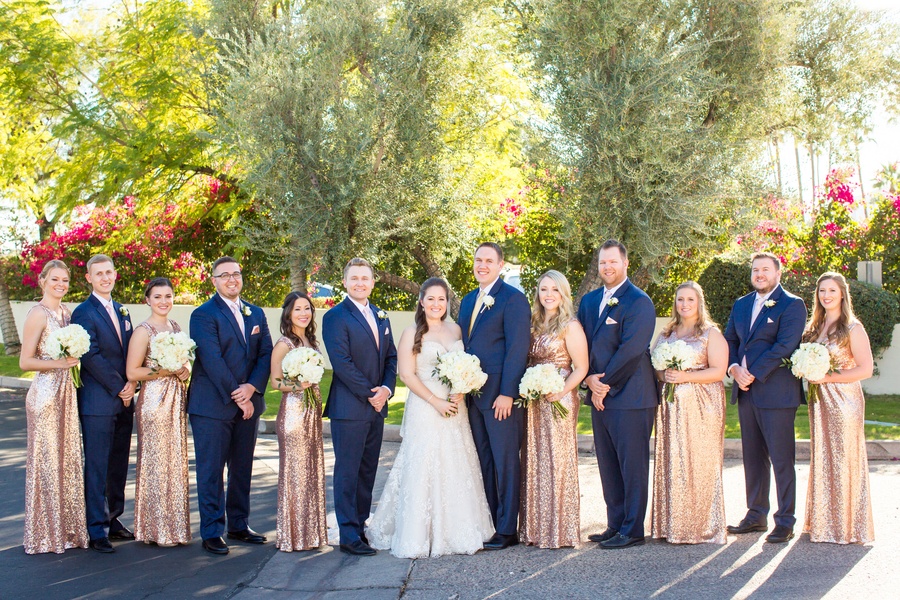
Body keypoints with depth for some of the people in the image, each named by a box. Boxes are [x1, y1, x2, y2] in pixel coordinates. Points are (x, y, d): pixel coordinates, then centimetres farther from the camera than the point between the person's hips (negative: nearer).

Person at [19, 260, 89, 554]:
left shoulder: (67, 312, 12)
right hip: (45, 393, -7)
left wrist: (75, 360, 5)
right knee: (47, 460, 1)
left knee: (68, 458, 11)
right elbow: (25, 362, -12)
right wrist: (58, 363, -23)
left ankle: (66, 528, 20)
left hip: (67, 393, 7)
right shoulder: (38, 314, -10)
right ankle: (46, 533, 11)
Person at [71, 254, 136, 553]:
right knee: (97, 467, -3)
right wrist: (119, 388, -12)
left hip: (123, 402, 7)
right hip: (97, 402, -7)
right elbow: (91, 357, -14)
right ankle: (97, 530, 2)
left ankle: (113, 520, 21)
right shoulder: (83, 313, -7)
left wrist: (131, 384, -2)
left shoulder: (122, 311, 15)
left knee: (119, 465, 11)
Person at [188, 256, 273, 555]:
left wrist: (252, 387, -11)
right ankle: (211, 532, 6)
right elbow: (212, 360, -14)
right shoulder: (204, 314, -6)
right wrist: (236, 396, -15)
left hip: (248, 403, 6)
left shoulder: (256, 314, 13)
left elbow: (265, 354, 6)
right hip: (212, 404, -6)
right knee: (211, 471, -1)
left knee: (242, 469, 12)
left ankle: (239, 526, 22)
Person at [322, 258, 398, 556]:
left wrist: (386, 389, -3)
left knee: (367, 472, 11)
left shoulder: (381, 316, 15)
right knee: (347, 473, -2)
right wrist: (369, 394, -13)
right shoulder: (336, 317, -8)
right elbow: (342, 363, -15)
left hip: (376, 407, 7)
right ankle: (349, 536, 2)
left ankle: (361, 526, 20)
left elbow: (391, 356, 14)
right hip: (349, 406, -7)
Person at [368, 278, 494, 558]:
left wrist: (460, 393, -6)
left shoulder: (456, 330, 11)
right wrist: (437, 402, -14)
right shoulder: (412, 334, -3)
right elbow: (407, 374, -8)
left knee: (457, 469, 7)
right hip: (424, 409, -5)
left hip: (455, 409, 5)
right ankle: (420, 535, 4)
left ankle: (457, 532, 18)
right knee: (423, 469, -5)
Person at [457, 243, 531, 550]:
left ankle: (507, 530, 7)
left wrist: (507, 393, -19)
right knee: (484, 462, 12)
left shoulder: (513, 298, -8)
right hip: (474, 394, 8)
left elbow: (517, 348, -14)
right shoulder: (468, 301, 17)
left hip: (501, 395, -8)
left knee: (505, 463, 0)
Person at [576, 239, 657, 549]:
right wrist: (590, 380, -3)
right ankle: (615, 525, 20)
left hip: (630, 396, -7)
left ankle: (632, 530, 6)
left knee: (632, 465, -1)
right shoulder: (589, 301, 15)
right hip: (600, 395, 7)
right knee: (608, 465, 11)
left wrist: (606, 384, -11)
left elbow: (630, 349, -14)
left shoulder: (639, 302, -7)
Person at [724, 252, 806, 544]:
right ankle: (756, 515, 20)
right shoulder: (741, 304, 17)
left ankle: (785, 521, 3)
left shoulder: (792, 305, -4)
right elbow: (729, 340, 15)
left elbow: (784, 346, -14)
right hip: (745, 391, 7)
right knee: (752, 457, 11)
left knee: (781, 459, -3)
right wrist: (734, 368, -4)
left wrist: (753, 374, -16)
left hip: (776, 393, -6)